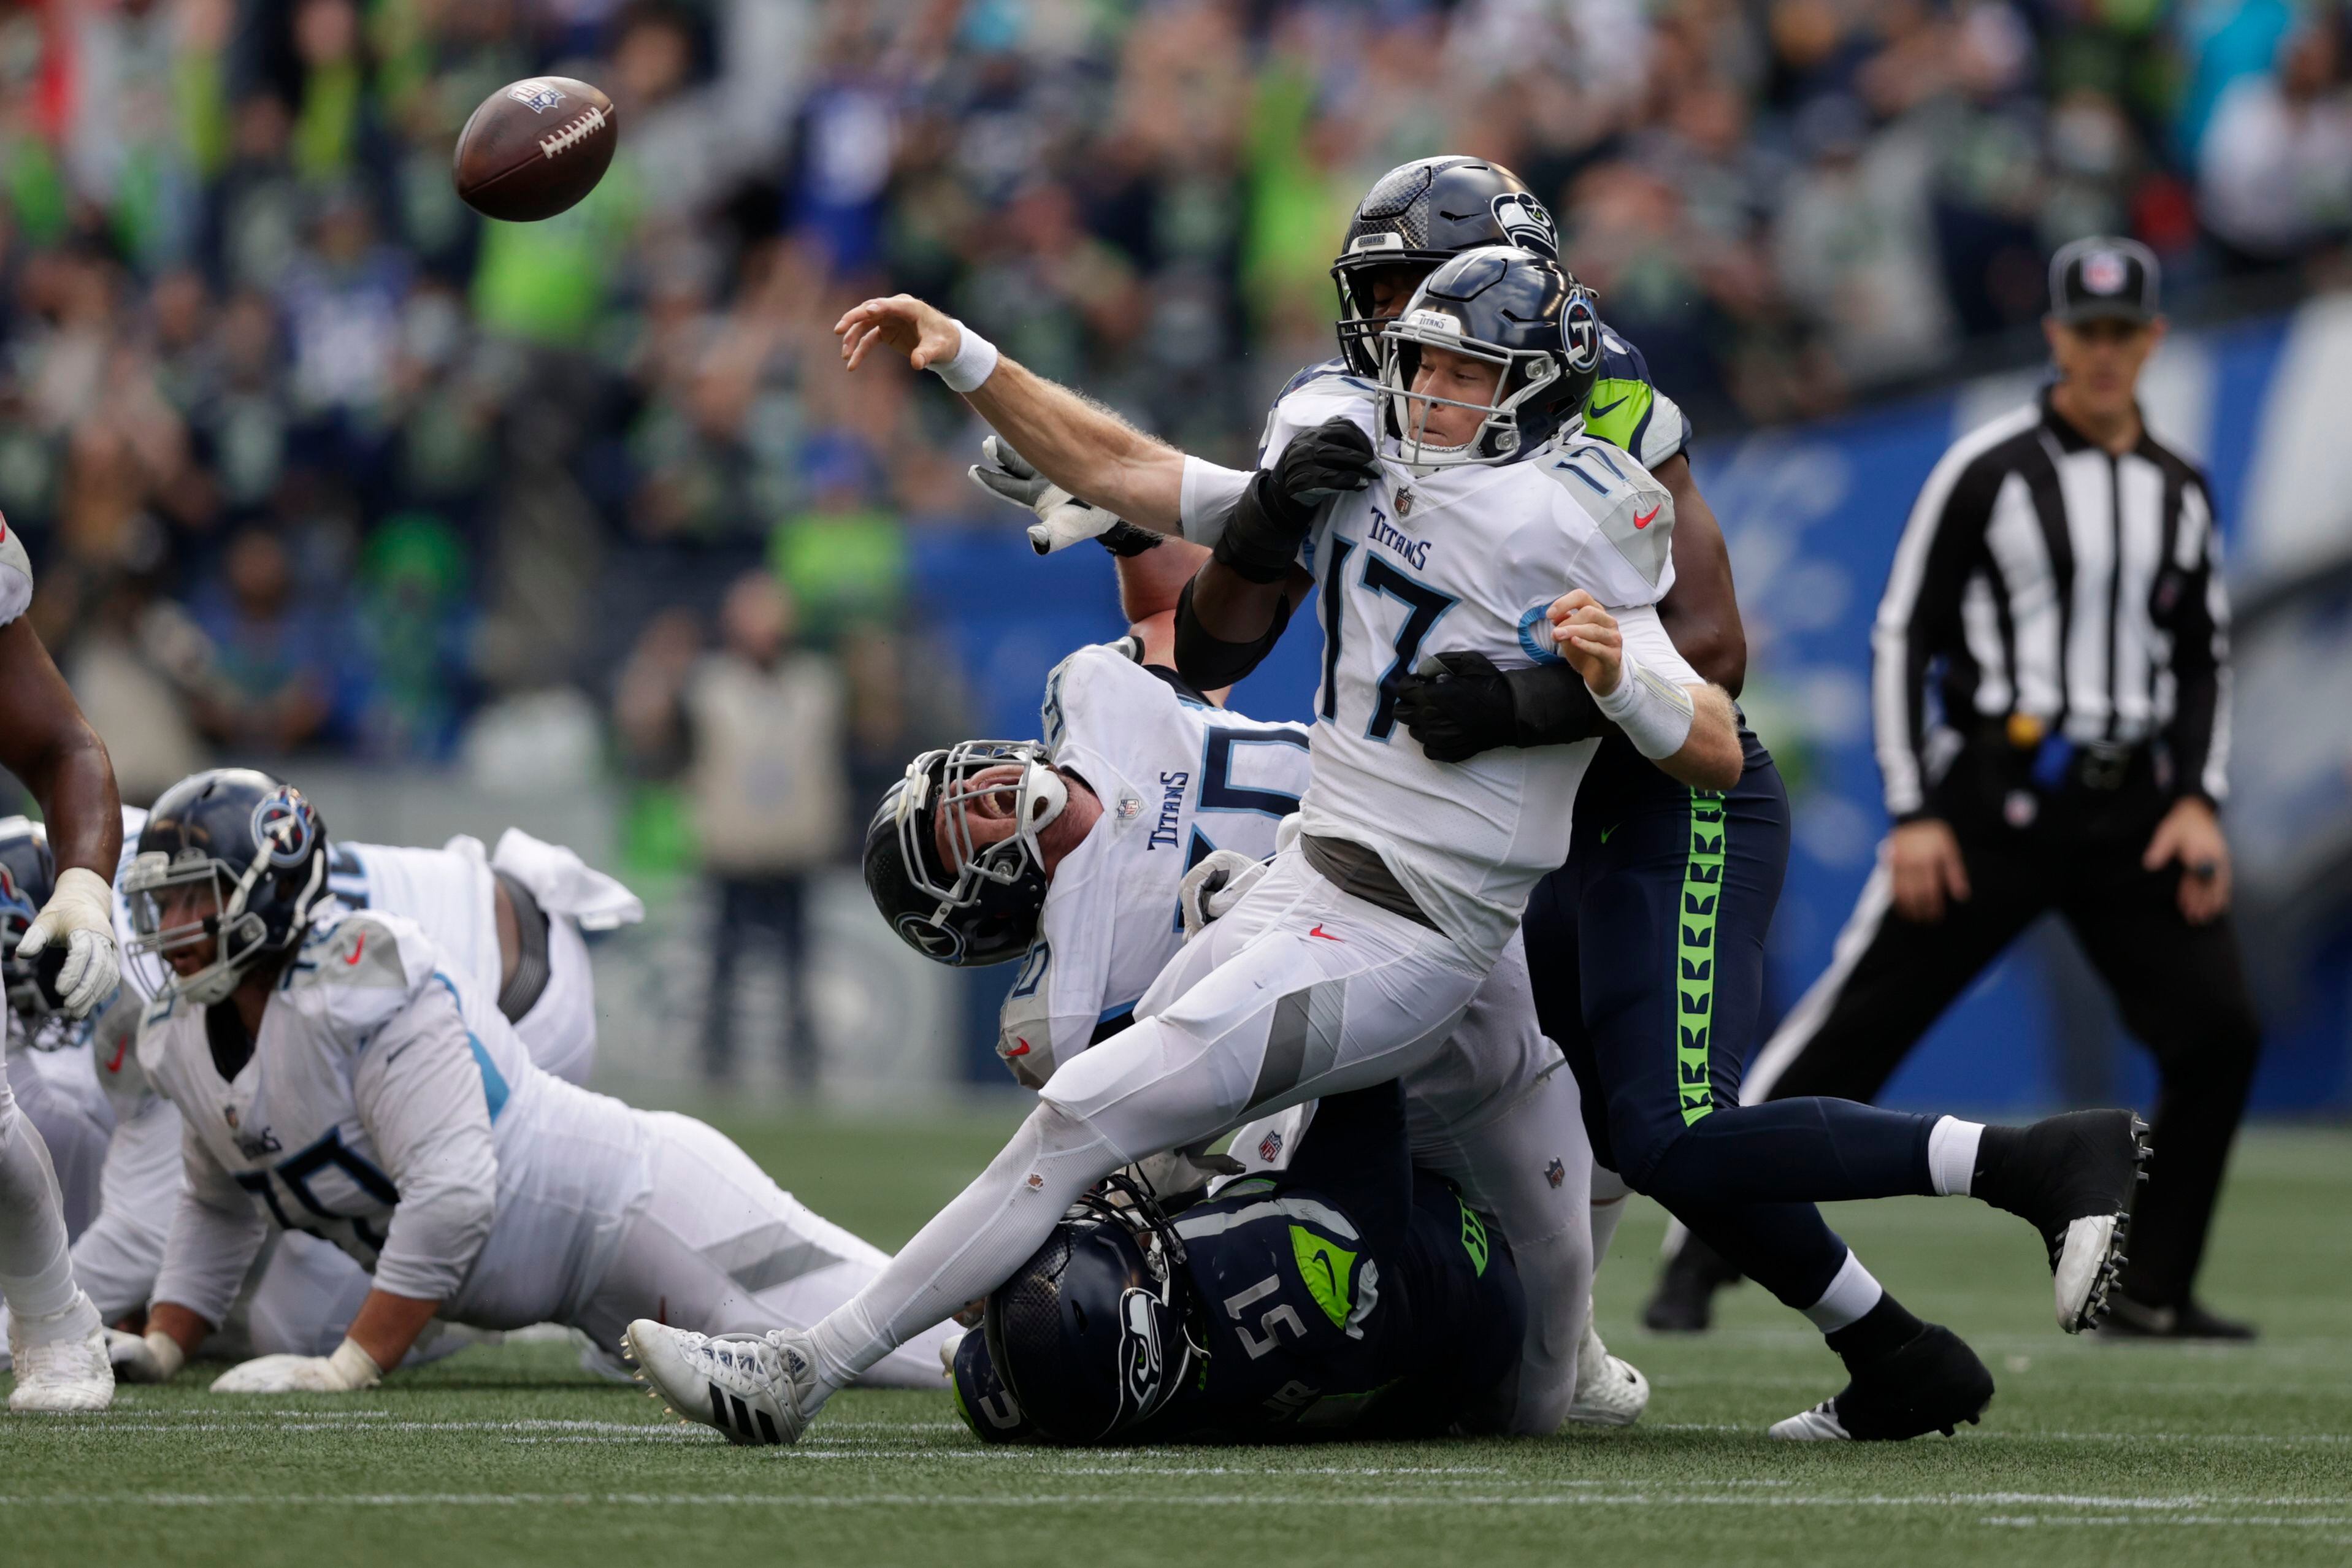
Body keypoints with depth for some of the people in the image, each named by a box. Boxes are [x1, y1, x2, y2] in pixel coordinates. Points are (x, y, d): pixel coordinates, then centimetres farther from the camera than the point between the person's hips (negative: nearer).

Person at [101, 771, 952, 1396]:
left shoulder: (367, 985, -25)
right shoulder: (182, 1040, 3)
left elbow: (450, 1194, -30)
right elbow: (220, 1209, 19)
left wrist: (345, 1369, -28)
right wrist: (159, 1349, 5)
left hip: (634, 1206, -8)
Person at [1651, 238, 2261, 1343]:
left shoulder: (2180, 492, 11)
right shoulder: (1989, 470, -4)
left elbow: (2203, 660, 18)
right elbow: (1905, 637, -3)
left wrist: (2200, 799, 2)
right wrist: (1914, 814, -10)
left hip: (2131, 810, 4)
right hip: (1993, 798, -4)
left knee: (2219, 1032, -6)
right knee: (1855, 1026, -7)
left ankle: (2150, 1294, 5)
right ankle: (1705, 1249, 1)